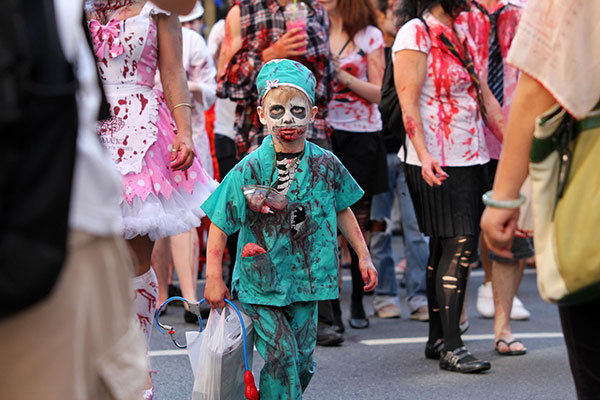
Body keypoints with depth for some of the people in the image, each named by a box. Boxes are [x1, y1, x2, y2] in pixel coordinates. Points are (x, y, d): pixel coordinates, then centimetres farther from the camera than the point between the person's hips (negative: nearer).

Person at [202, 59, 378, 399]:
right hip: (259, 280, -3)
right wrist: (213, 277, -7)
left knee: (302, 362, 6)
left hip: (305, 279, 3)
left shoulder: (325, 164, -2)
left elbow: (342, 211, 14)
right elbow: (220, 225, -6)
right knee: (281, 352, -13)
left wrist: (364, 256, 14)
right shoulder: (250, 169, -11)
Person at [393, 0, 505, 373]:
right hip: (438, 163, -8)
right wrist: (424, 156, -26)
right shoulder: (415, 34, -9)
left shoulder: (462, 32, 15)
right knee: (459, 247, -12)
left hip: (471, 159, 8)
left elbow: (484, 96, 18)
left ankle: (438, 339, 18)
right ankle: (451, 346, -9)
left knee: (445, 249, 11)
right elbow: (408, 104, -15)